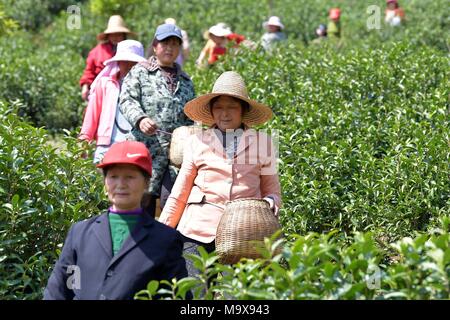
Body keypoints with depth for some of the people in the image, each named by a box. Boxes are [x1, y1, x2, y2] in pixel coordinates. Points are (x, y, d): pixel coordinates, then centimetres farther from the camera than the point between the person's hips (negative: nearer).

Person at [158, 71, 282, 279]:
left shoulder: (262, 143, 10)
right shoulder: (196, 142, 11)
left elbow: (272, 191, 14)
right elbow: (178, 196, 12)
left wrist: (270, 203, -8)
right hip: (198, 231, 0)